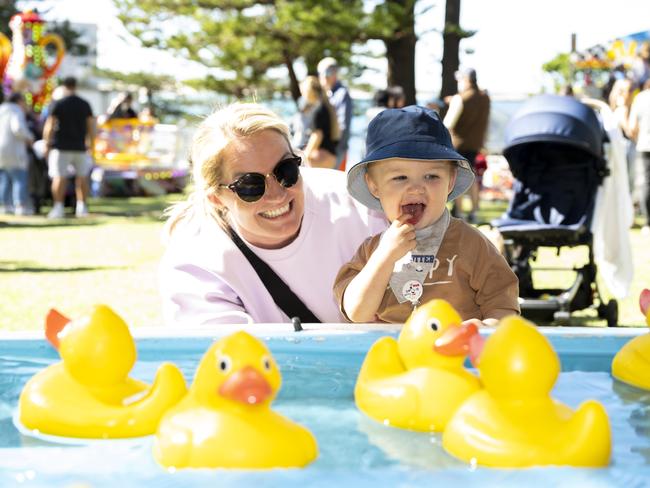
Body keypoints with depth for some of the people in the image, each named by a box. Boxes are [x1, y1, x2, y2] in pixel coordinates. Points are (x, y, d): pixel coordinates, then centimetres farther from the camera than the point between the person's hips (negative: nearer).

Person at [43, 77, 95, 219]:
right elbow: (91, 127, 4)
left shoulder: (58, 104, -4)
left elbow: (49, 126, -8)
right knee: (82, 177, 14)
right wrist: (91, 145, 11)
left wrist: (46, 143, 0)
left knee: (59, 177, -2)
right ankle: (82, 207, 10)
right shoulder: (85, 104, 5)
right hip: (80, 147, 3)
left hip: (61, 147, -3)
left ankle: (58, 208, -8)